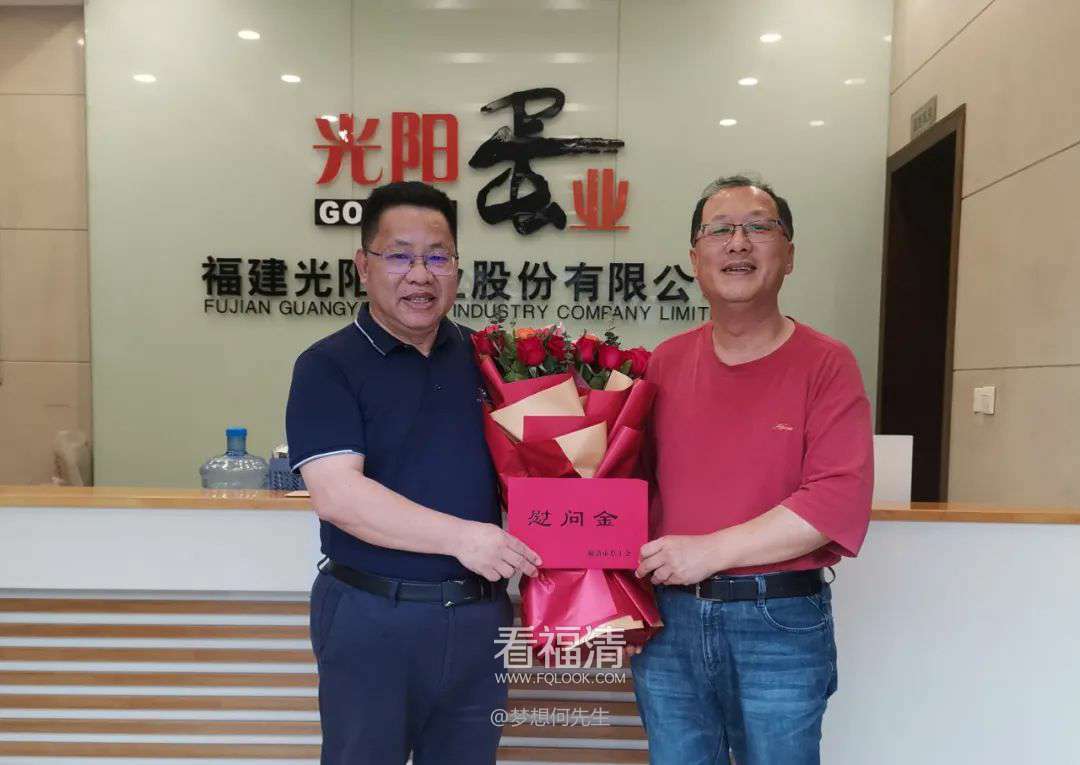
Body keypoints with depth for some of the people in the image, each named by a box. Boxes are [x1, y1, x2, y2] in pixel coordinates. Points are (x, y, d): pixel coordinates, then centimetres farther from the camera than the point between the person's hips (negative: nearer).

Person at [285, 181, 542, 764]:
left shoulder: (483, 357, 6)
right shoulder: (328, 365, -7)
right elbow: (336, 494, -19)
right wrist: (459, 536, -25)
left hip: (480, 613, 5)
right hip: (373, 617, -4)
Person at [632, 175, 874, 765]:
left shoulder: (826, 364, -7)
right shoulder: (664, 363, 5)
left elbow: (840, 500, -17)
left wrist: (710, 550, -19)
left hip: (781, 626, -3)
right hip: (667, 620, 3)